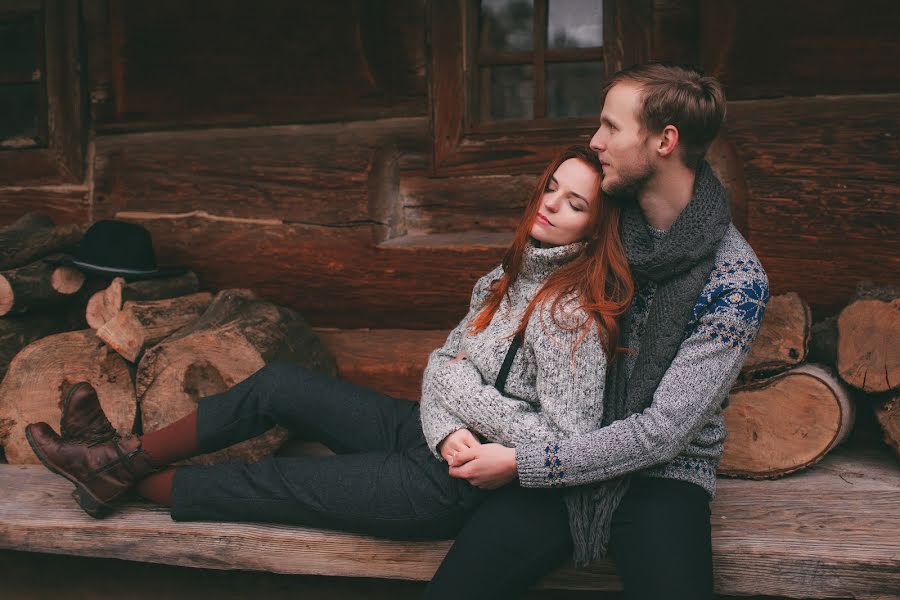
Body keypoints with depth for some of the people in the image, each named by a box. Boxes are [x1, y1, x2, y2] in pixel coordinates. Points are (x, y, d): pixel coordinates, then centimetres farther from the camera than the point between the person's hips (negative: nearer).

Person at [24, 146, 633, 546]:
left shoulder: (573, 313, -22)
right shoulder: (512, 276, 4)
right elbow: (442, 359, 4)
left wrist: (464, 389, -17)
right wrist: (445, 427, -16)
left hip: (453, 486, -8)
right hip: (436, 436, 8)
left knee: (267, 484, -1)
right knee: (279, 384, 2)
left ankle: (130, 482, 20)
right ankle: (126, 457, 12)